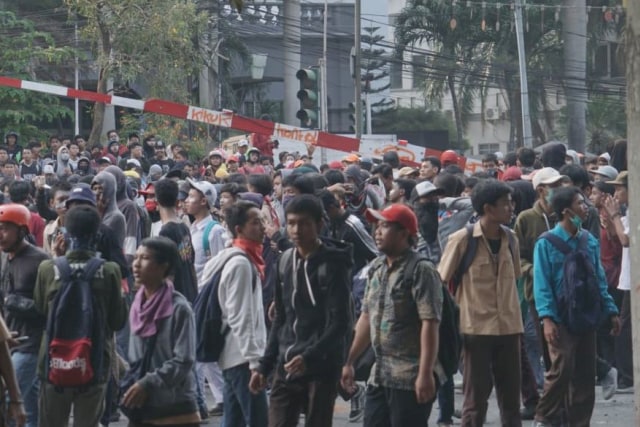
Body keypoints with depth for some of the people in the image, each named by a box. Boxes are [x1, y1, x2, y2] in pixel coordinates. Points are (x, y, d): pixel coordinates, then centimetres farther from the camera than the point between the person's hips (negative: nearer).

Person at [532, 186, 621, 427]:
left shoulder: (589, 241, 9)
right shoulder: (547, 243, -7)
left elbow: (599, 280, 14)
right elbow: (542, 283, -10)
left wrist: (611, 311, 8)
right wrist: (546, 318, -19)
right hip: (560, 320, -5)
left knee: (585, 373, 7)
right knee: (562, 369, -14)